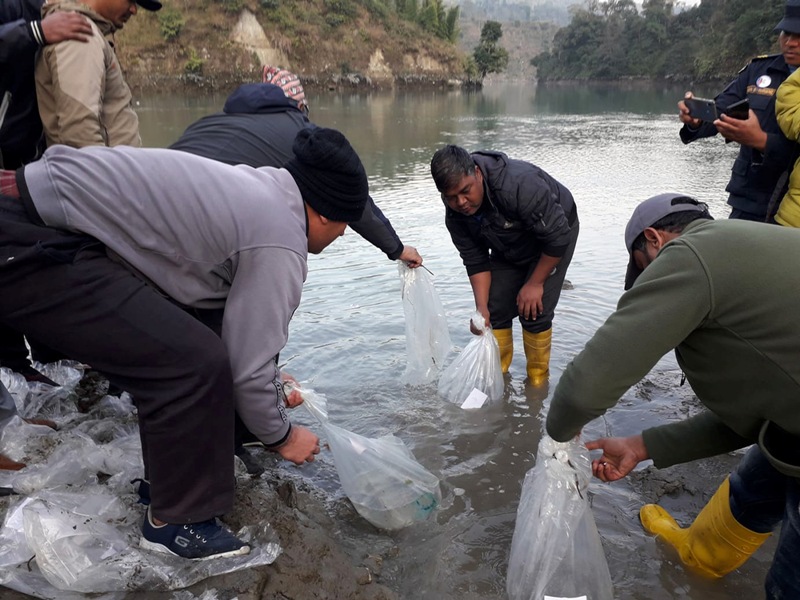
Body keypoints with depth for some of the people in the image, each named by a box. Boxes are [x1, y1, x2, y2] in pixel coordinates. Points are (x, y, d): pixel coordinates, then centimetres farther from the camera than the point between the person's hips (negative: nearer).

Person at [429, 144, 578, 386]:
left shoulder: (519, 184, -41)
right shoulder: (455, 214, -21)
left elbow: (558, 236, -32)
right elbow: (475, 261, -12)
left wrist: (535, 283, -23)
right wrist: (481, 308, -22)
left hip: (555, 232, -5)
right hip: (509, 249, 6)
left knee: (534, 312, -13)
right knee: (496, 309, -1)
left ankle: (538, 381, 7)